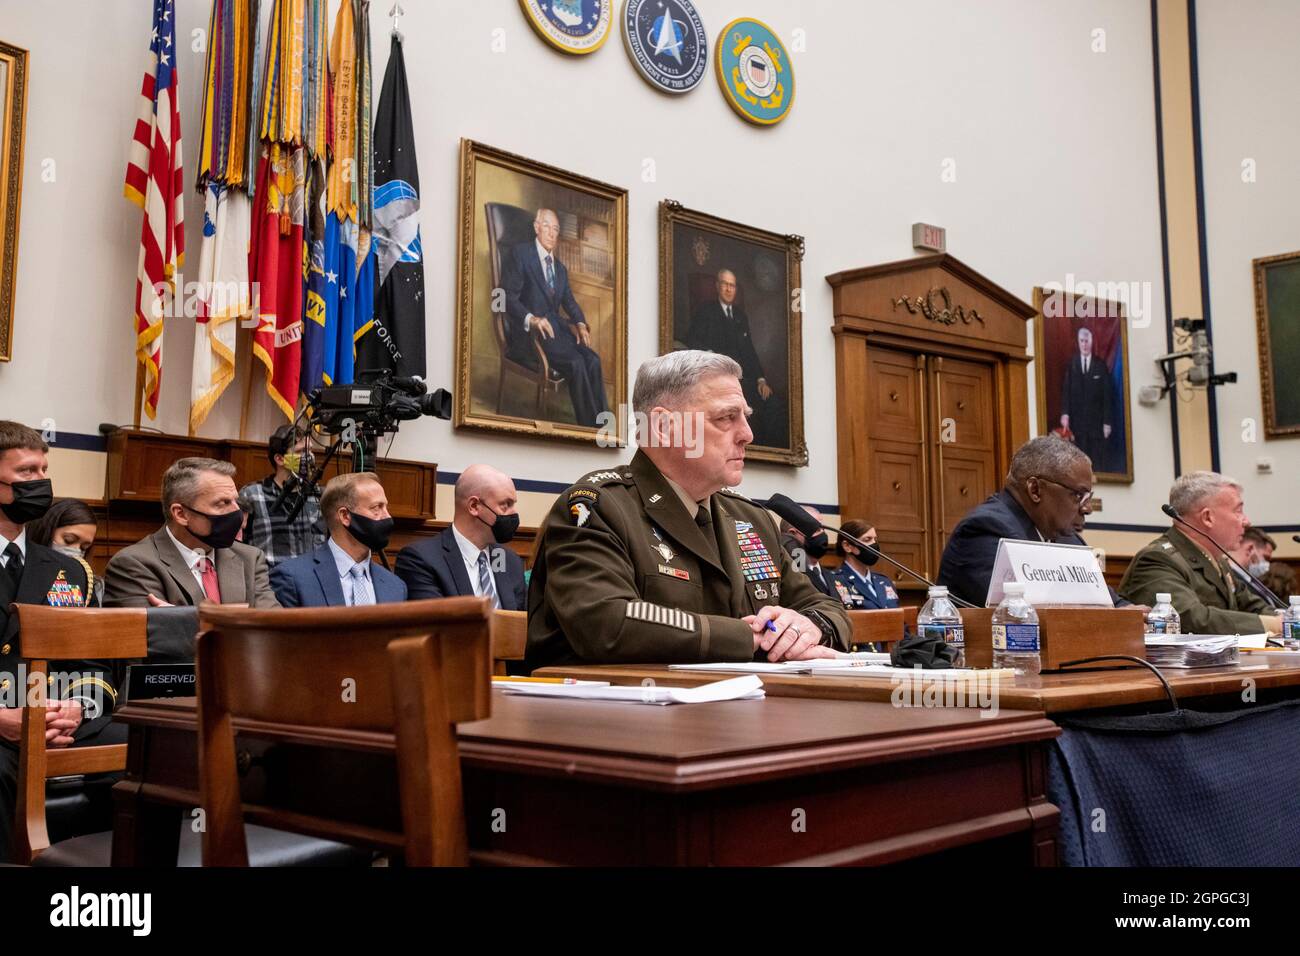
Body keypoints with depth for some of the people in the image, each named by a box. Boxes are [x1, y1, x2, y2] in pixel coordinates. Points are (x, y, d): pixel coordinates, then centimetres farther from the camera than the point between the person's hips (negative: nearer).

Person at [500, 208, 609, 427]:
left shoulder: (560, 268, 23)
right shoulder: (518, 254, -1)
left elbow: (569, 302, 18)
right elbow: (508, 297, -10)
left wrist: (580, 324, -4)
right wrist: (531, 319, -27)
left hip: (556, 327, 7)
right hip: (529, 332, -7)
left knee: (593, 360, -20)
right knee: (575, 362, -28)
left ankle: (603, 420, -21)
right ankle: (590, 424, -23)